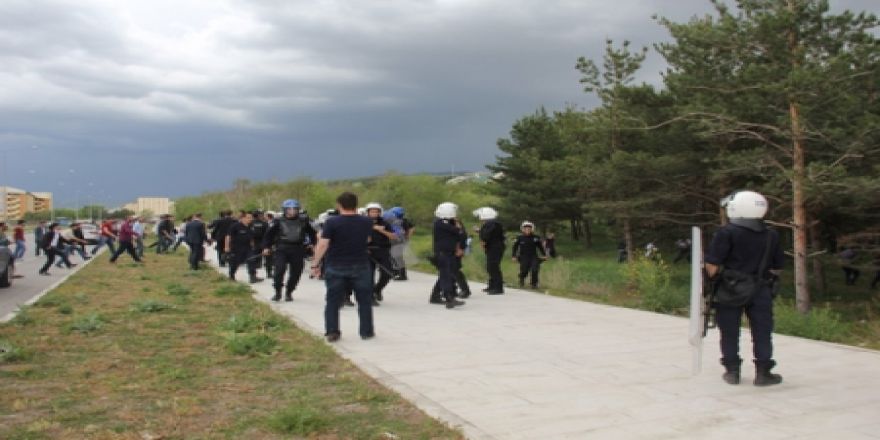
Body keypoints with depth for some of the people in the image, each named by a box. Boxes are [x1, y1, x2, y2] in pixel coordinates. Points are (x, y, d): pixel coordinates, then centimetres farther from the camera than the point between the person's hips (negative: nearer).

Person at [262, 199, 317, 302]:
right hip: (282, 249, -1)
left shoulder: (304, 221, 6)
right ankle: (277, 292, -3)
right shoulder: (279, 221, 4)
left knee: (295, 273, 3)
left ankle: (289, 293, 20)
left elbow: (312, 233, 17)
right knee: (279, 270, -16)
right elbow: (269, 234, 11)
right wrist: (266, 247, 5)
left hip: (298, 250, 2)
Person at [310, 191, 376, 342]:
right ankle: (366, 331, 15)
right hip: (360, 266, 1)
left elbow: (323, 244, -15)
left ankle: (332, 332, 7)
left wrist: (315, 264, -8)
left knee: (333, 301, 8)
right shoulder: (367, 222, -1)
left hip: (335, 267, -1)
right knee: (365, 301, 12)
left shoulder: (332, 222, -10)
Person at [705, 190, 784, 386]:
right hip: (760, 292, 3)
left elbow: (712, 265, -16)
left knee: (730, 332, 9)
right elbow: (778, 268, 9)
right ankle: (763, 372, 13)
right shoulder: (771, 236, 4)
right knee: (762, 333, 10)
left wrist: (712, 281, 0)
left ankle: (732, 371, 15)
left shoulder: (727, 233, -12)